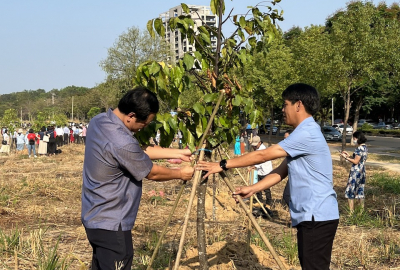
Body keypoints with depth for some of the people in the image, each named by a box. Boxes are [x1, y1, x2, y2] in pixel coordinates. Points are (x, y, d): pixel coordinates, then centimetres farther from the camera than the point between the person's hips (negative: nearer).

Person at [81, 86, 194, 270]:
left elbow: (140, 151, 12)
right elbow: (152, 173, -12)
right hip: (110, 224, -10)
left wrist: (179, 153, 13)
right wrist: (180, 174, 6)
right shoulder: (121, 142, -28)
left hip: (95, 217, 10)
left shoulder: (99, 121, 1)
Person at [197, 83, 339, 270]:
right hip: (311, 216, 10)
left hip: (317, 216, -10)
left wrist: (223, 165, -14)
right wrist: (252, 189, 7)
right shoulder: (304, 133, 17)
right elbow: (281, 171, 15)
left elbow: (263, 155, -18)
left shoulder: (307, 133, -16)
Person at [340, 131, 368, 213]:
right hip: (362, 172, 10)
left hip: (356, 172, -10)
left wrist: (346, 157, -12)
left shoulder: (360, 148, -18)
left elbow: (356, 161, -19)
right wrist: (349, 155, 14)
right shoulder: (365, 147, 11)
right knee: (360, 191, 16)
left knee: (350, 192, -3)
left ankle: (351, 212, -2)